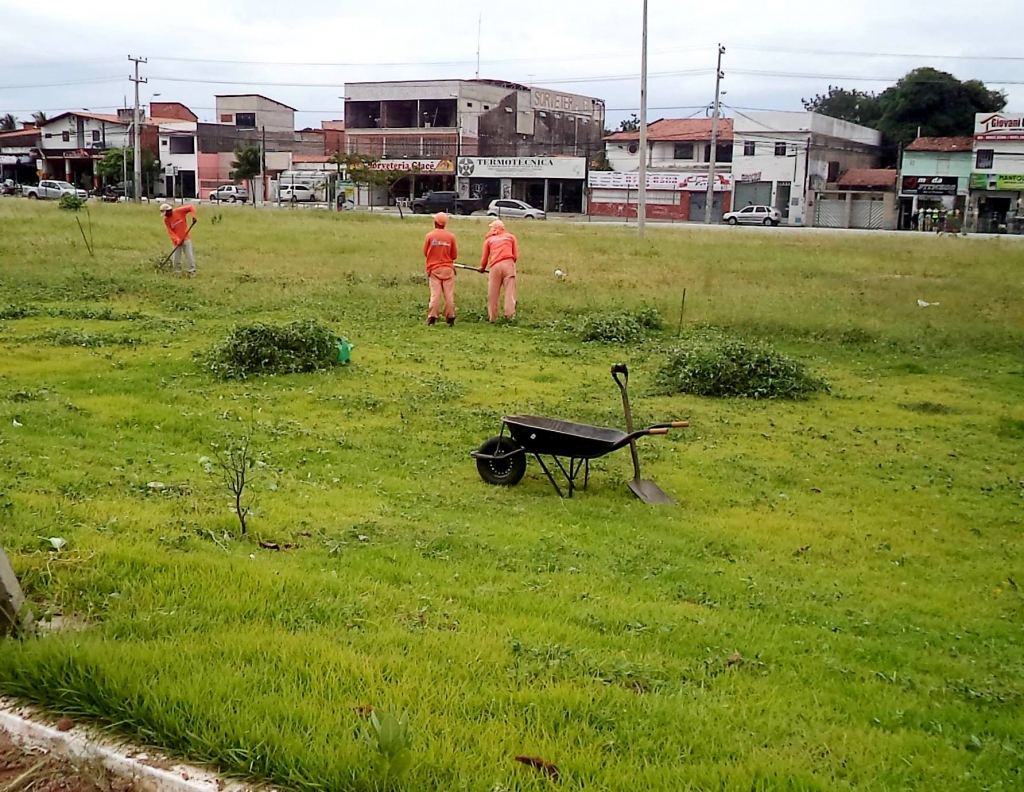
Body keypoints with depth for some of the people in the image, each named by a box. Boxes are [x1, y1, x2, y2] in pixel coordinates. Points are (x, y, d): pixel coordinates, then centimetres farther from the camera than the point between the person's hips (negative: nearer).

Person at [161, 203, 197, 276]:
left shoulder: (179, 211, -10)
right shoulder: (166, 220, -3)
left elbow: (191, 207, -8)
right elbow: (170, 231, -6)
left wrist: (193, 216, -23)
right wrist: (176, 239, -20)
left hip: (186, 237, -2)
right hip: (177, 240, 2)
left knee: (189, 255, -7)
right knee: (176, 257, 4)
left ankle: (192, 271, -2)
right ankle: (177, 272, 16)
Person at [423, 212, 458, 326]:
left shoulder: (429, 236, -3)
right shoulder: (451, 236, -1)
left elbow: (425, 253, 5)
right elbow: (454, 255, 4)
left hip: (434, 269, 0)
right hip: (448, 269, 0)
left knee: (435, 294, 0)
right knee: (449, 294, 3)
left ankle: (432, 318, -6)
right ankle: (450, 319, 3)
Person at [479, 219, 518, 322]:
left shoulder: (489, 240, 18)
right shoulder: (510, 237, 19)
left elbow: (485, 257, 19)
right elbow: (516, 256, 13)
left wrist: (482, 268, 36)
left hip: (495, 266, 0)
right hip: (508, 264, 0)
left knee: (493, 293, 6)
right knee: (510, 291, -5)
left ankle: (493, 317, 7)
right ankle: (510, 314, -18)